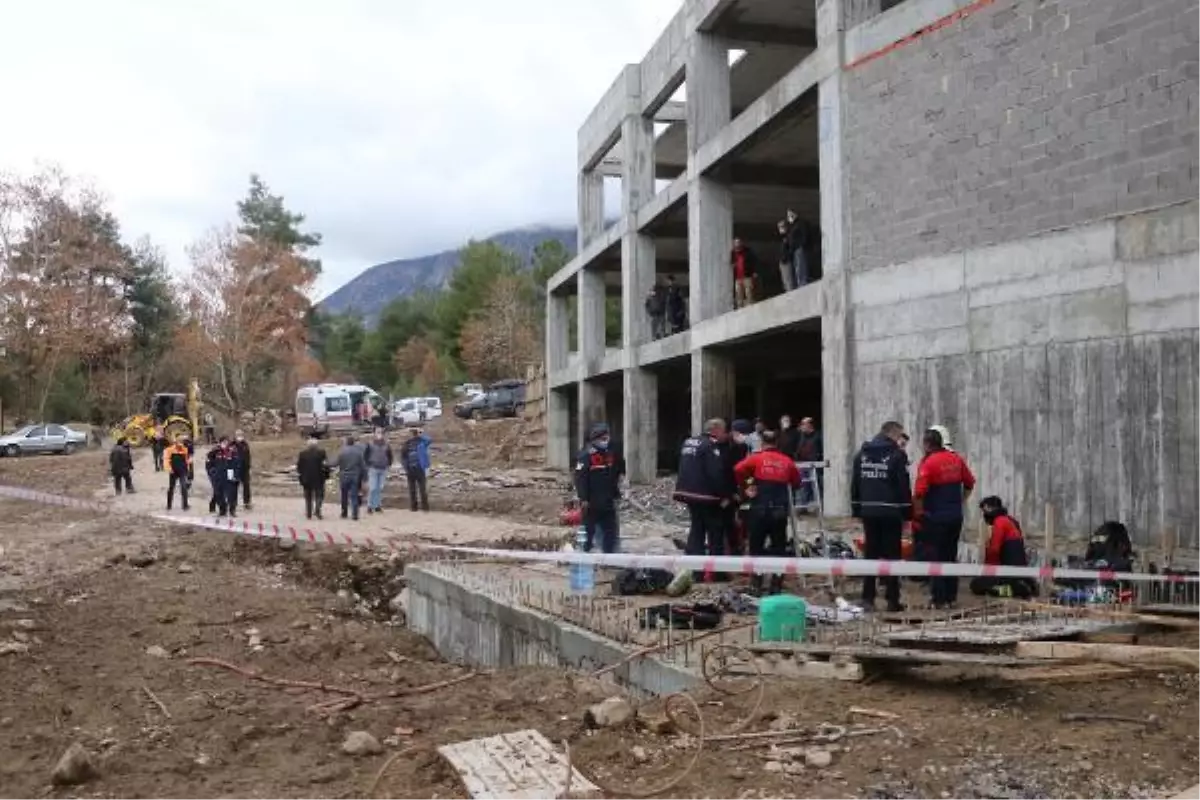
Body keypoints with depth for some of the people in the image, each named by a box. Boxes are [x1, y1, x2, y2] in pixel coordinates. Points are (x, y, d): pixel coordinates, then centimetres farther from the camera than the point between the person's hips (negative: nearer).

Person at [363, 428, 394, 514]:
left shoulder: (386, 445, 6)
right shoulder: (370, 444, -3)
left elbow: (390, 456, 17)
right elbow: (365, 455, 2)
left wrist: (389, 465, 9)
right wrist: (368, 465, -1)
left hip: (383, 469, 3)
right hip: (373, 469, -3)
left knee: (380, 488, 7)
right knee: (372, 488, -6)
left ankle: (378, 505, 15)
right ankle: (370, 506, 1)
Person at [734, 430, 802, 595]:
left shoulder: (756, 458, -2)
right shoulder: (787, 461, 6)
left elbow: (738, 469, -16)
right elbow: (796, 483, 12)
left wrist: (743, 489, -5)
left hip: (760, 509, -2)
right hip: (780, 510, 2)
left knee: (756, 545, 10)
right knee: (778, 547, 10)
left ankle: (756, 581, 7)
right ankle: (776, 585, 8)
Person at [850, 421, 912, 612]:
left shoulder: (861, 453, 9)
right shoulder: (897, 455, -8)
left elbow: (855, 484, 12)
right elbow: (904, 487, -9)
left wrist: (856, 510, 15)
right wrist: (907, 513, -4)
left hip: (868, 511, 5)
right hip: (891, 512, -5)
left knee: (870, 553, 11)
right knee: (891, 555, 1)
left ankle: (868, 597, 10)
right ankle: (892, 600, 2)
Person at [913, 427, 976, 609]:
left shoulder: (928, 463, -15)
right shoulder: (957, 459, 5)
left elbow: (919, 493, -20)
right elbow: (969, 483, 13)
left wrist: (918, 513, -6)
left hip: (935, 517, -6)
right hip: (956, 516, 6)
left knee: (936, 558, 2)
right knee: (951, 556, 15)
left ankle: (939, 600, 4)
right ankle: (951, 597, 19)